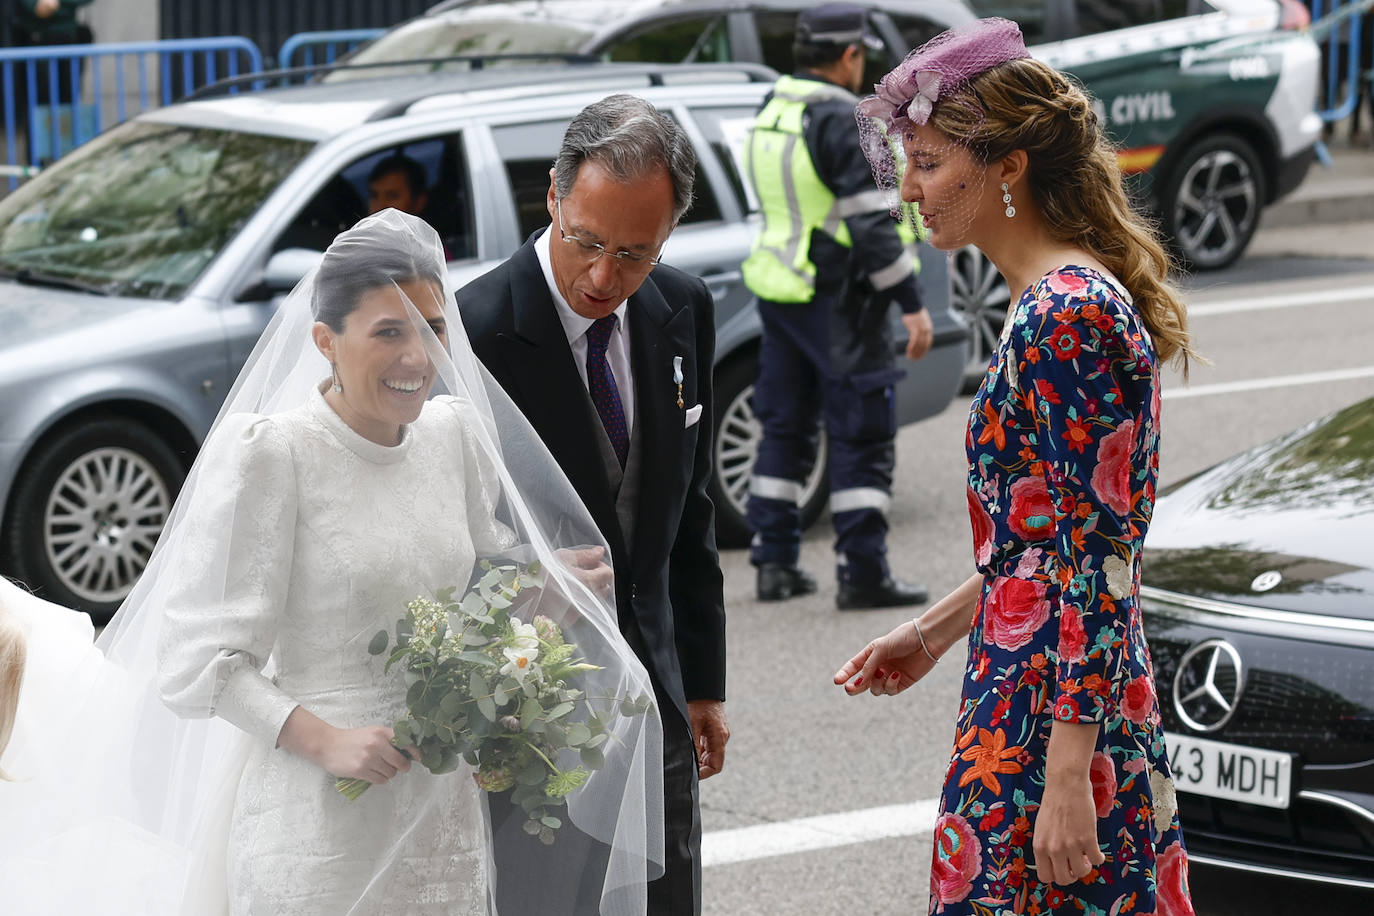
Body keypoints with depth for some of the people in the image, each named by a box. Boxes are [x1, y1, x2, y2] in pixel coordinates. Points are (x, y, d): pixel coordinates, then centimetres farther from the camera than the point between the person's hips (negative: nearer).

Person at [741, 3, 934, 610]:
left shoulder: (772, 112, 9)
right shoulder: (841, 122, -17)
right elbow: (870, 224, -20)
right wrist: (911, 304, -17)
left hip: (777, 288, 8)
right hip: (836, 302, -8)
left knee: (785, 429, 15)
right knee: (862, 438, -3)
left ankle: (774, 564, 17)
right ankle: (863, 576, -3)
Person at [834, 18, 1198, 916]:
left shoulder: (1068, 319, -17)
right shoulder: (1063, 303, 13)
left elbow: (1100, 563, -21)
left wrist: (1068, 776, -23)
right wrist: (937, 627, 25)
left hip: (1046, 717, -10)